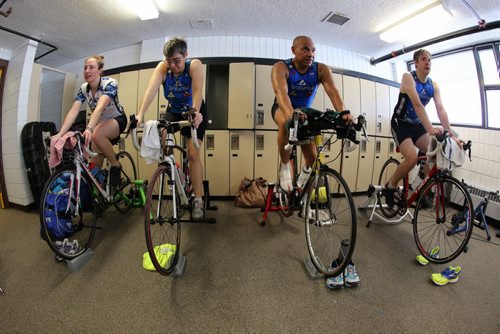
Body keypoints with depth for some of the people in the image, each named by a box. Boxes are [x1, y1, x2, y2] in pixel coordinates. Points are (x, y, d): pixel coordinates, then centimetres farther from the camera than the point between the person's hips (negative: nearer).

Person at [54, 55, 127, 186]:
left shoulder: (110, 83, -23)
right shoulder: (83, 88, -8)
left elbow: (100, 107, -40)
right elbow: (74, 111, -20)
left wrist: (89, 129, -55)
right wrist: (60, 133, -35)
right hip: (100, 123, 6)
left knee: (97, 134, -37)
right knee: (95, 164, -2)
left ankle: (115, 165, -17)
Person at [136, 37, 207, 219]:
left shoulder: (195, 65, -23)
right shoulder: (162, 67, -18)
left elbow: (197, 91, -38)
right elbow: (151, 89, -33)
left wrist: (196, 113, -56)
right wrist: (140, 114, -47)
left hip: (194, 112, -3)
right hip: (173, 111, 3)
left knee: (193, 154, -12)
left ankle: (198, 200, -4)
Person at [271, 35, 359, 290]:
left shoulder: (321, 69, -14)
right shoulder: (281, 67, -20)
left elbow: (332, 91, -30)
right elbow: (281, 92, -40)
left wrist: (343, 113, -50)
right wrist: (290, 113, -61)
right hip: (282, 110, -2)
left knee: (313, 158, -9)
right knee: (287, 122, -39)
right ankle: (285, 168, -21)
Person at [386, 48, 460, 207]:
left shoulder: (433, 85, 3)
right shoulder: (408, 77, -15)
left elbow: (441, 110, -7)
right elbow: (417, 104, -28)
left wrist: (451, 134, -19)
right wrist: (430, 128, -39)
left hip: (417, 125, 6)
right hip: (400, 123, -6)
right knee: (412, 158, -25)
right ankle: (390, 187, -3)